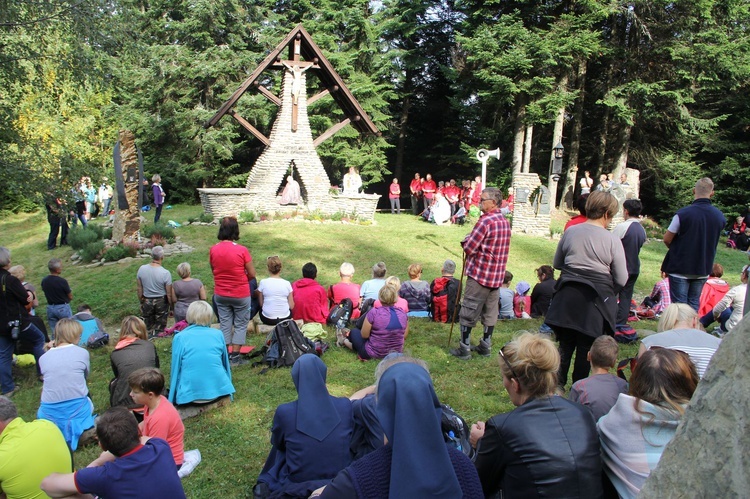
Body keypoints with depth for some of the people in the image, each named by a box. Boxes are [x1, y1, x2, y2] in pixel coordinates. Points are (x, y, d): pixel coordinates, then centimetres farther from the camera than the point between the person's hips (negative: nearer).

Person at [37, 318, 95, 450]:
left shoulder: (43, 358, 2)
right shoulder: (82, 353, -5)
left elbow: (47, 382, 15)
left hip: (50, 415, 3)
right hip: (78, 411, -2)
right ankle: (83, 431, 10)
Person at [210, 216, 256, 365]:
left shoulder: (213, 250, -7)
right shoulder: (241, 250, -19)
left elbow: (213, 271, 5)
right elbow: (252, 274, -12)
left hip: (220, 295, 4)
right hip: (241, 295, -3)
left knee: (224, 324, 15)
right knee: (240, 324, 11)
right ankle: (235, 355, 12)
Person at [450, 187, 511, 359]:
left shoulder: (485, 221, -19)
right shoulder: (505, 222, 9)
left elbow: (469, 248, -18)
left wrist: (467, 240, 2)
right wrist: (472, 241, 7)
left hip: (480, 274, -8)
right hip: (497, 275, 8)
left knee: (469, 312, 2)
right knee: (490, 311, 14)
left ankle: (464, 348, 9)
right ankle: (485, 346, 23)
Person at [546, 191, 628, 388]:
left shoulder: (570, 231, 1)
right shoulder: (612, 240, -10)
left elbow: (557, 263, 12)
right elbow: (621, 280, -5)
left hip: (567, 297, 3)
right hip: (595, 301, -3)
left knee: (565, 345, 13)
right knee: (586, 349, 9)